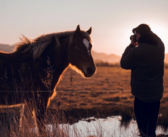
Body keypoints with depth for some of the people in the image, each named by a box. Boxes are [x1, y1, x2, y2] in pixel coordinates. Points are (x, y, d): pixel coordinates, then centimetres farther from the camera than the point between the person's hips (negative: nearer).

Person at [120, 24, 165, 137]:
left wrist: (132, 45, -4)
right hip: (157, 94, 6)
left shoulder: (136, 52, -25)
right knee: (151, 128, 23)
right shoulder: (160, 46, -7)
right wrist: (149, 33, 8)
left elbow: (124, 64, -7)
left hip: (142, 96, -6)